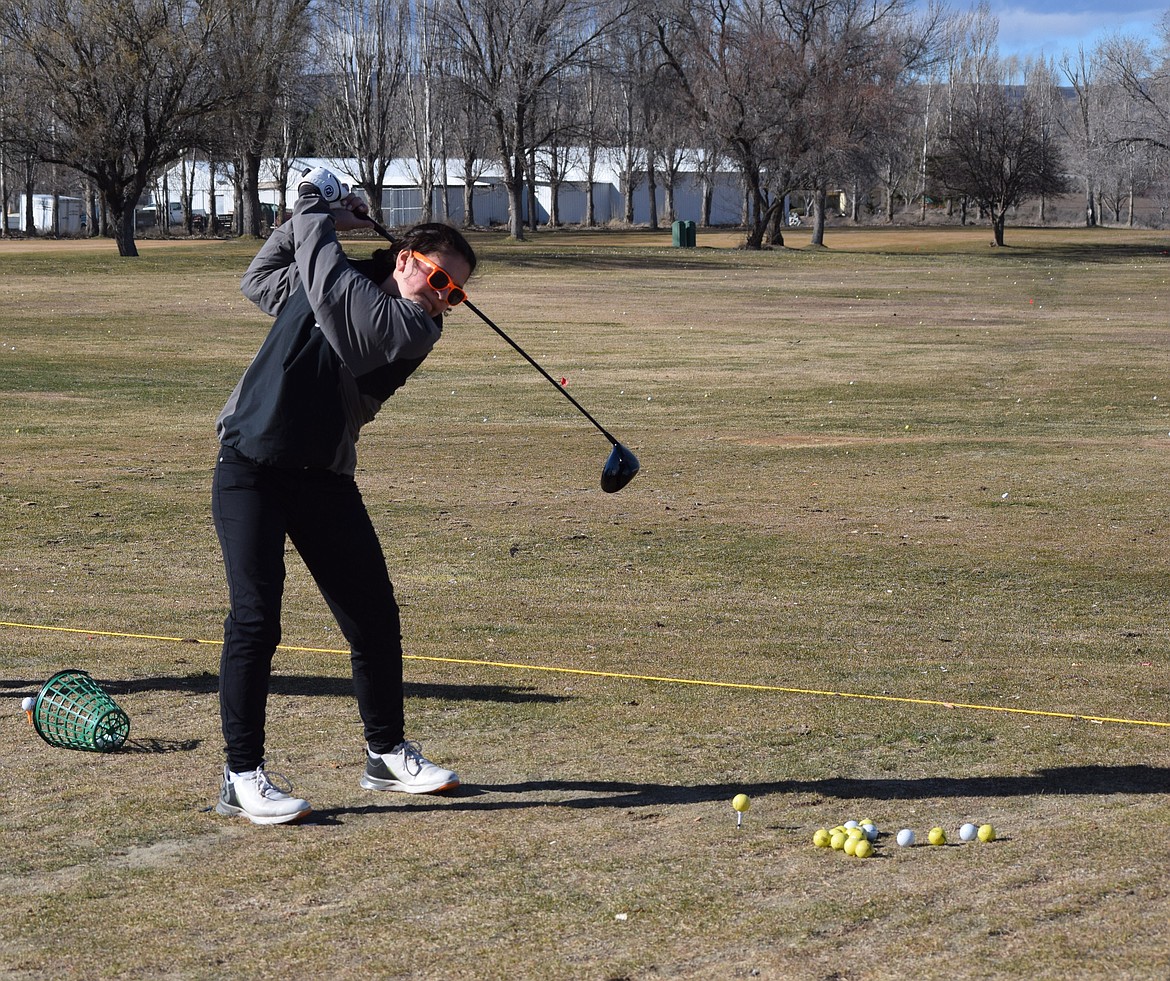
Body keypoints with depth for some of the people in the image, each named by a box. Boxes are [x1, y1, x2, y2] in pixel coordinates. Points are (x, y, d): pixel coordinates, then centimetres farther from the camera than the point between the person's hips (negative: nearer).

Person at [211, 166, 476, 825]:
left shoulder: (412, 329, -7)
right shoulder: (328, 285, 4)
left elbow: (327, 282, -18)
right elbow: (259, 280, 23)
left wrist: (319, 214, -3)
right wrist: (312, 216, 14)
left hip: (325, 480, 1)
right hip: (251, 470, -1)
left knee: (374, 616, 6)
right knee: (255, 619, -10)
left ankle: (388, 754, 27)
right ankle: (243, 776, -4)